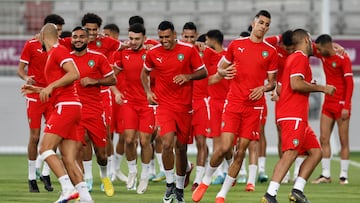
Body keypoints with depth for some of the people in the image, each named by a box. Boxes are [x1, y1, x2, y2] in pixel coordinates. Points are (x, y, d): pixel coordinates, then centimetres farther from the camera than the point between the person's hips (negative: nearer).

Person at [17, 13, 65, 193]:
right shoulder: (31, 45, -4)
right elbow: (20, 69, -3)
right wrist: (26, 78, -24)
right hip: (35, 96, -3)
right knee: (35, 136, -3)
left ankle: (45, 173, 8)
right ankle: (32, 177, 7)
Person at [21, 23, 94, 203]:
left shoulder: (58, 51, -4)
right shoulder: (53, 55, 25)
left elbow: (74, 74, -19)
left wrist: (51, 86, -18)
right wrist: (37, 89, 30)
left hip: (65, 107, -9)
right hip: (69, 106, 9)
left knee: (45, 148, -14)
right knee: (68, 159, 1)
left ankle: (68, 188, -24)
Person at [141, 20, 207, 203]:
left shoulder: (188, 50, -4)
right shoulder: (153, 53, 0)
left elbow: (203, 72, 4)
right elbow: (145, 73, 18)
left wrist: (188, 76, -14)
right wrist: (148, 92, 3)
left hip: (184, 105, 0)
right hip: (164, 104, 0)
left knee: (181, 148, 7)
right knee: (167, 143, -18)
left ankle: (180, 188, 22)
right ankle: (170, 184, -1)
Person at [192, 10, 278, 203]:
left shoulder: (271, 52, 5)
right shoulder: (236, 45, 6)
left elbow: (272, 82, 10)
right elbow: (221, 69, 16)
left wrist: (264, 88, -12)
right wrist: (223, 73, -7)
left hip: (254, 106, 1)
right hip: (233, 103, -1)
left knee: (240, 152, -1)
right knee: (225, 147, -12)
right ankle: (205, 181, 14)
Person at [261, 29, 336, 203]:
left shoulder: (293, 58, 24)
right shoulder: (300, 58, -7)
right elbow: (296, 84, -20)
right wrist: (321, 88, -11)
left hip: (298, 117, 11)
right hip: (293, 116, -11)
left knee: (316, 152, 8)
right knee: (291, 153, -20)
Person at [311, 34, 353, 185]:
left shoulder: (343, 59, -11)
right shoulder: (323, 56, 7)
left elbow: (350, 83, -14)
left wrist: (346, 107, -19)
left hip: (341, 105, -7)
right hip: (328, 104, 7)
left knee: (344, 141, -2)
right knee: (324, 139, 1)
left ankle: (344, 175, 2)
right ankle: (325, 175, 5)